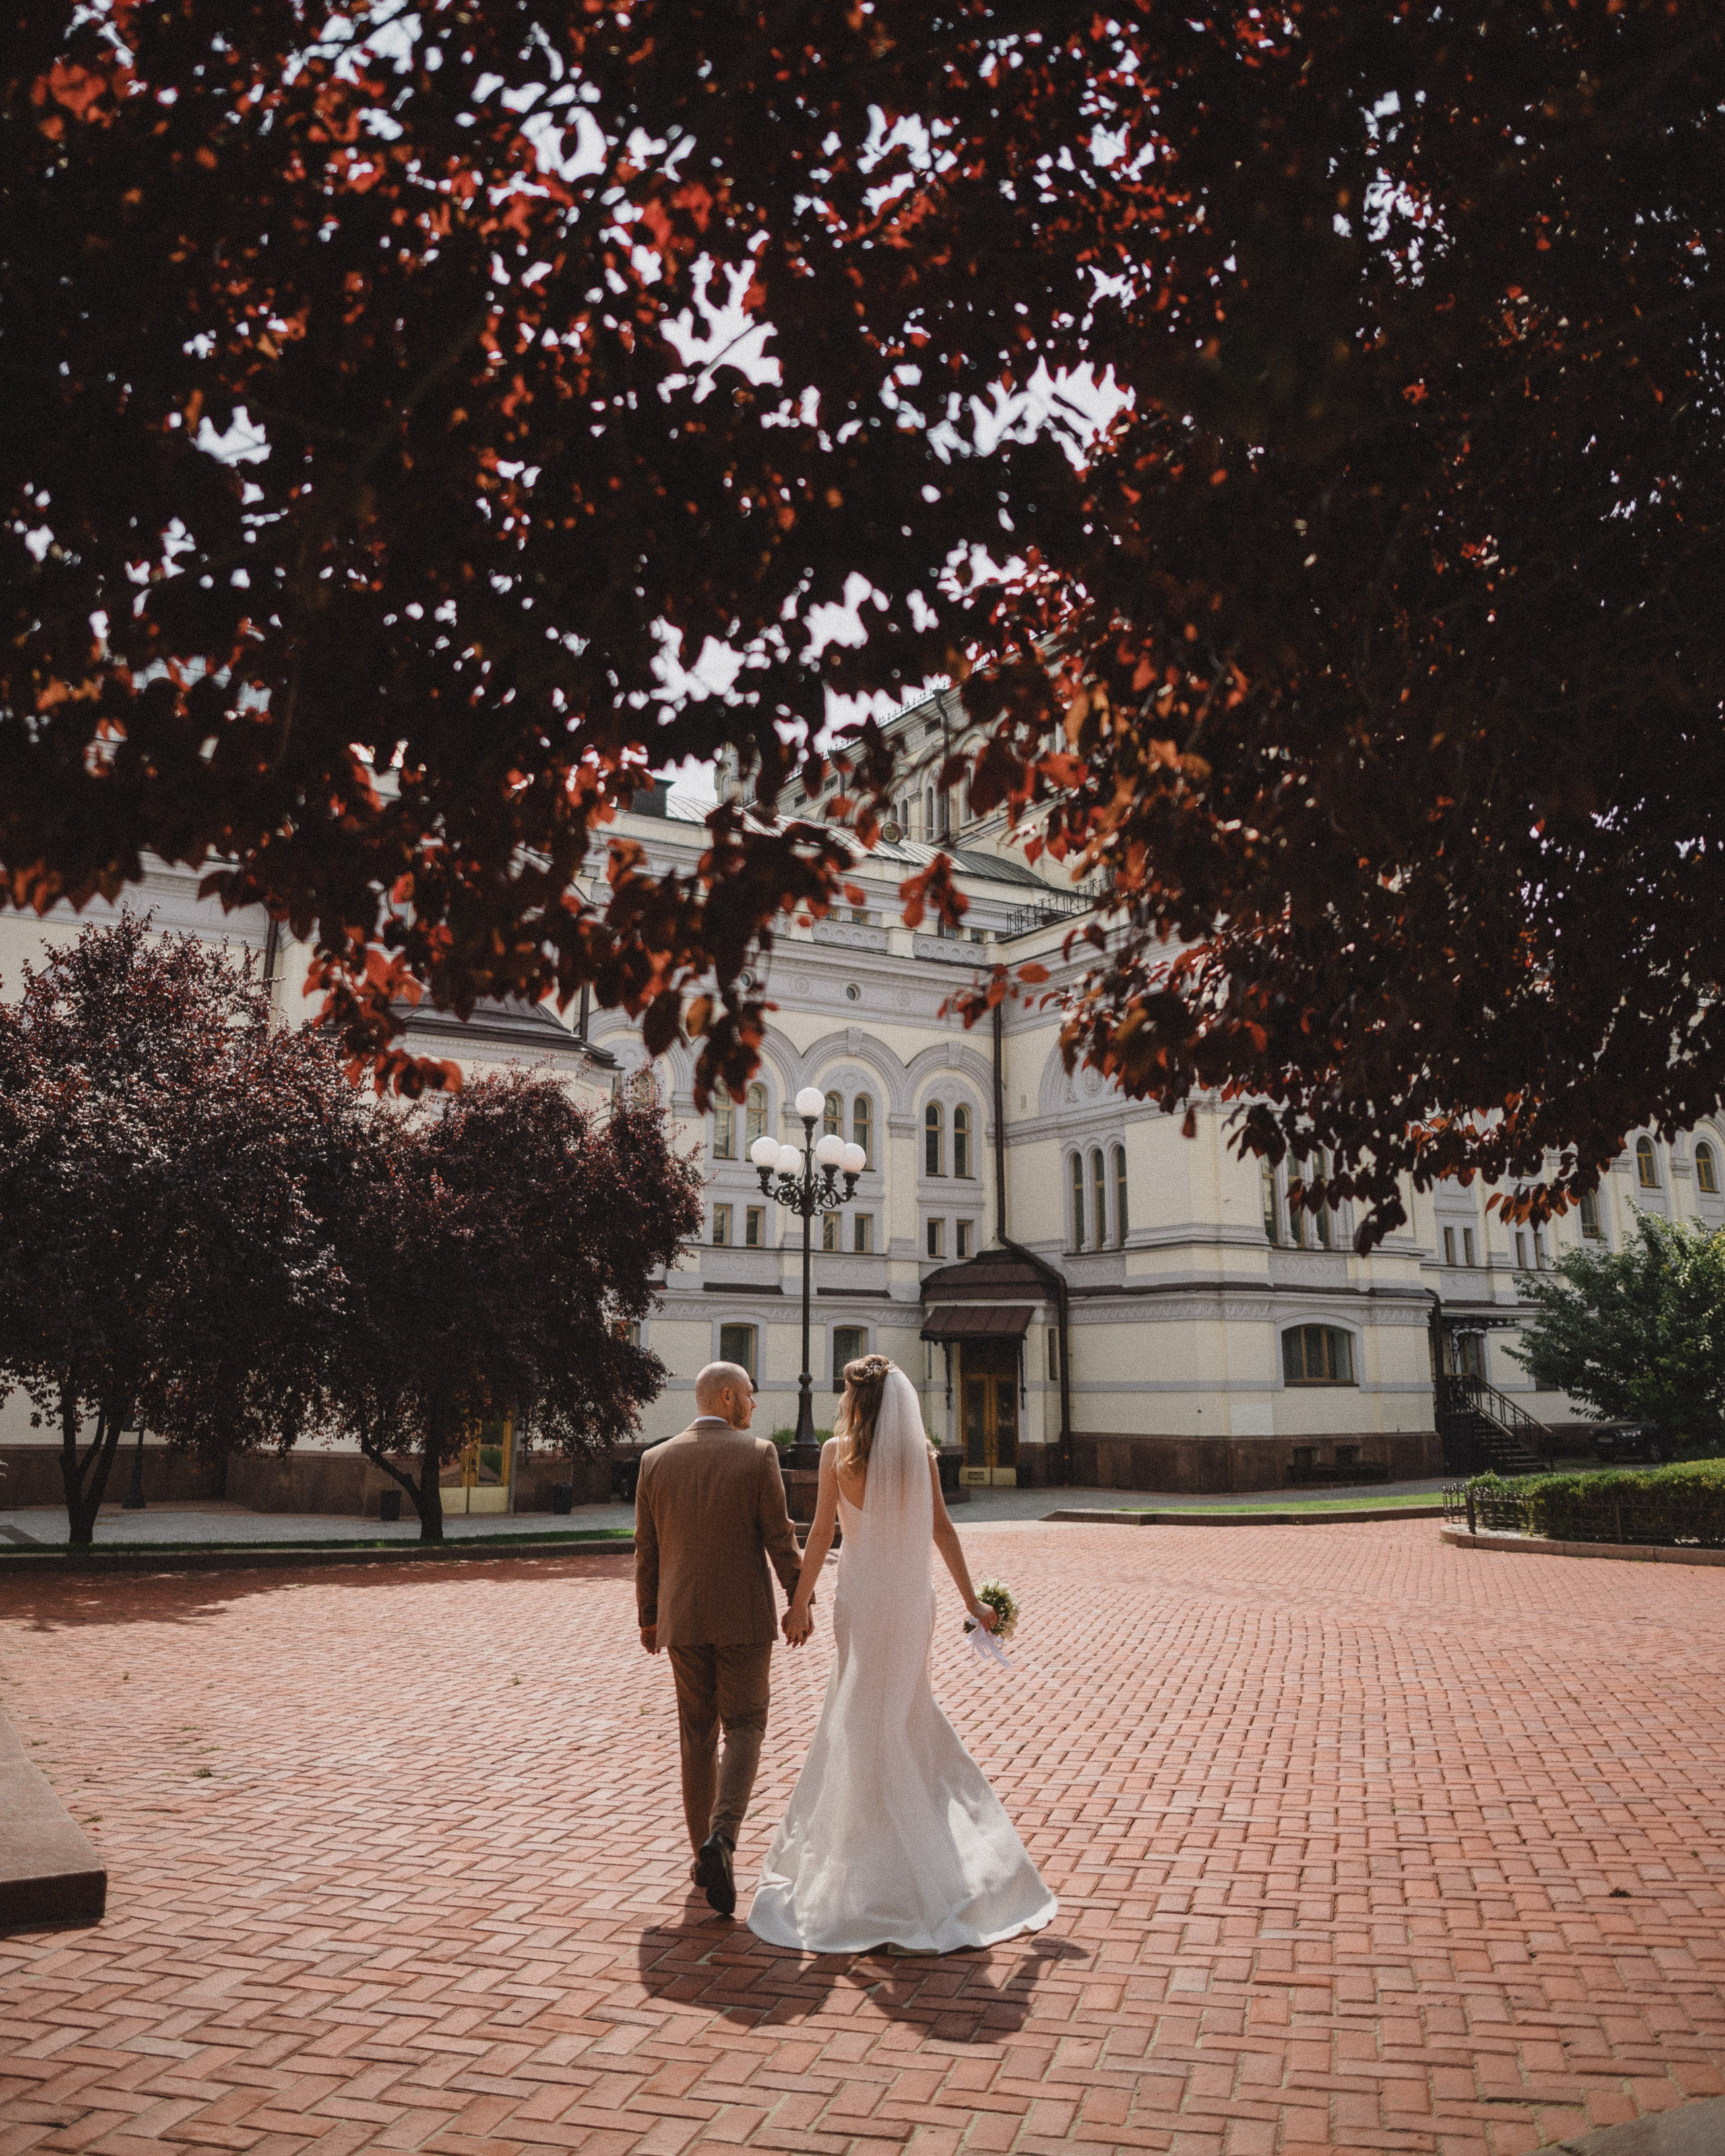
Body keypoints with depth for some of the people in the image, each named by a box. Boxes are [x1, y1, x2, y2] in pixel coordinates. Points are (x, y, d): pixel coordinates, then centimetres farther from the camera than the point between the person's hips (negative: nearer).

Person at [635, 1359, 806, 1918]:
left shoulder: (656, 1460, 1)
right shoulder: (757, 1454, -9)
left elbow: (646, 1548, 6)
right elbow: (780, 1538, -9)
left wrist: (647, 1616, 16)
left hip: (682, 1620, 3)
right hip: (744, 1618, -3)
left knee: (697, 1735, 15)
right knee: (743, 1730, 7)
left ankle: (704, 1855, 20)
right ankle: (722, 1838, -14)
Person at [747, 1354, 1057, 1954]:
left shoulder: (838, 1450, -10)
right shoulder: (921, 1453, -1)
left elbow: (821, 1532, -9)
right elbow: (942, 1530, 1)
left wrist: (800, 1602, -1)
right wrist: (970, 1598, 8)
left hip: (862, 1595, -3)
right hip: (914, 1595, 3)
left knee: (865, 1721, 9)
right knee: (909, 1712, 19)